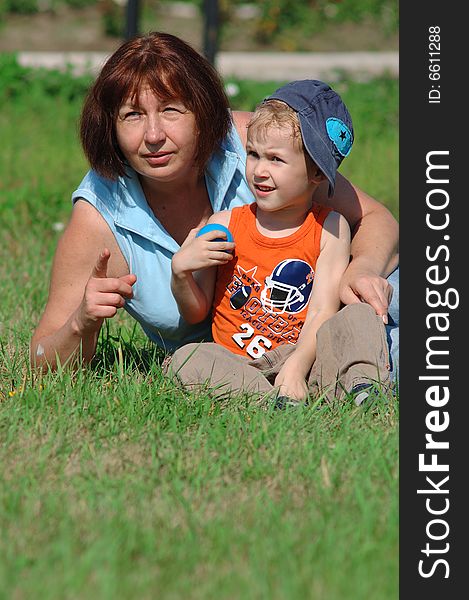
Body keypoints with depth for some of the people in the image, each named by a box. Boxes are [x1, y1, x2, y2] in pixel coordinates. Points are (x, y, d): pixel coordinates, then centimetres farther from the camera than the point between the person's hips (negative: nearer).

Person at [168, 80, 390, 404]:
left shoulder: (329, 228, 1)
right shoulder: (225, 226, 6)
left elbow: (322, 311, -9)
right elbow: (195, 313, 12)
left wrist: (295, 368, -26)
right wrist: (180, 272, -10)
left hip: (306, 359, -1)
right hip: (237, 363, 1)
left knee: (363, 315, -23)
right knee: (187, 359, -27)